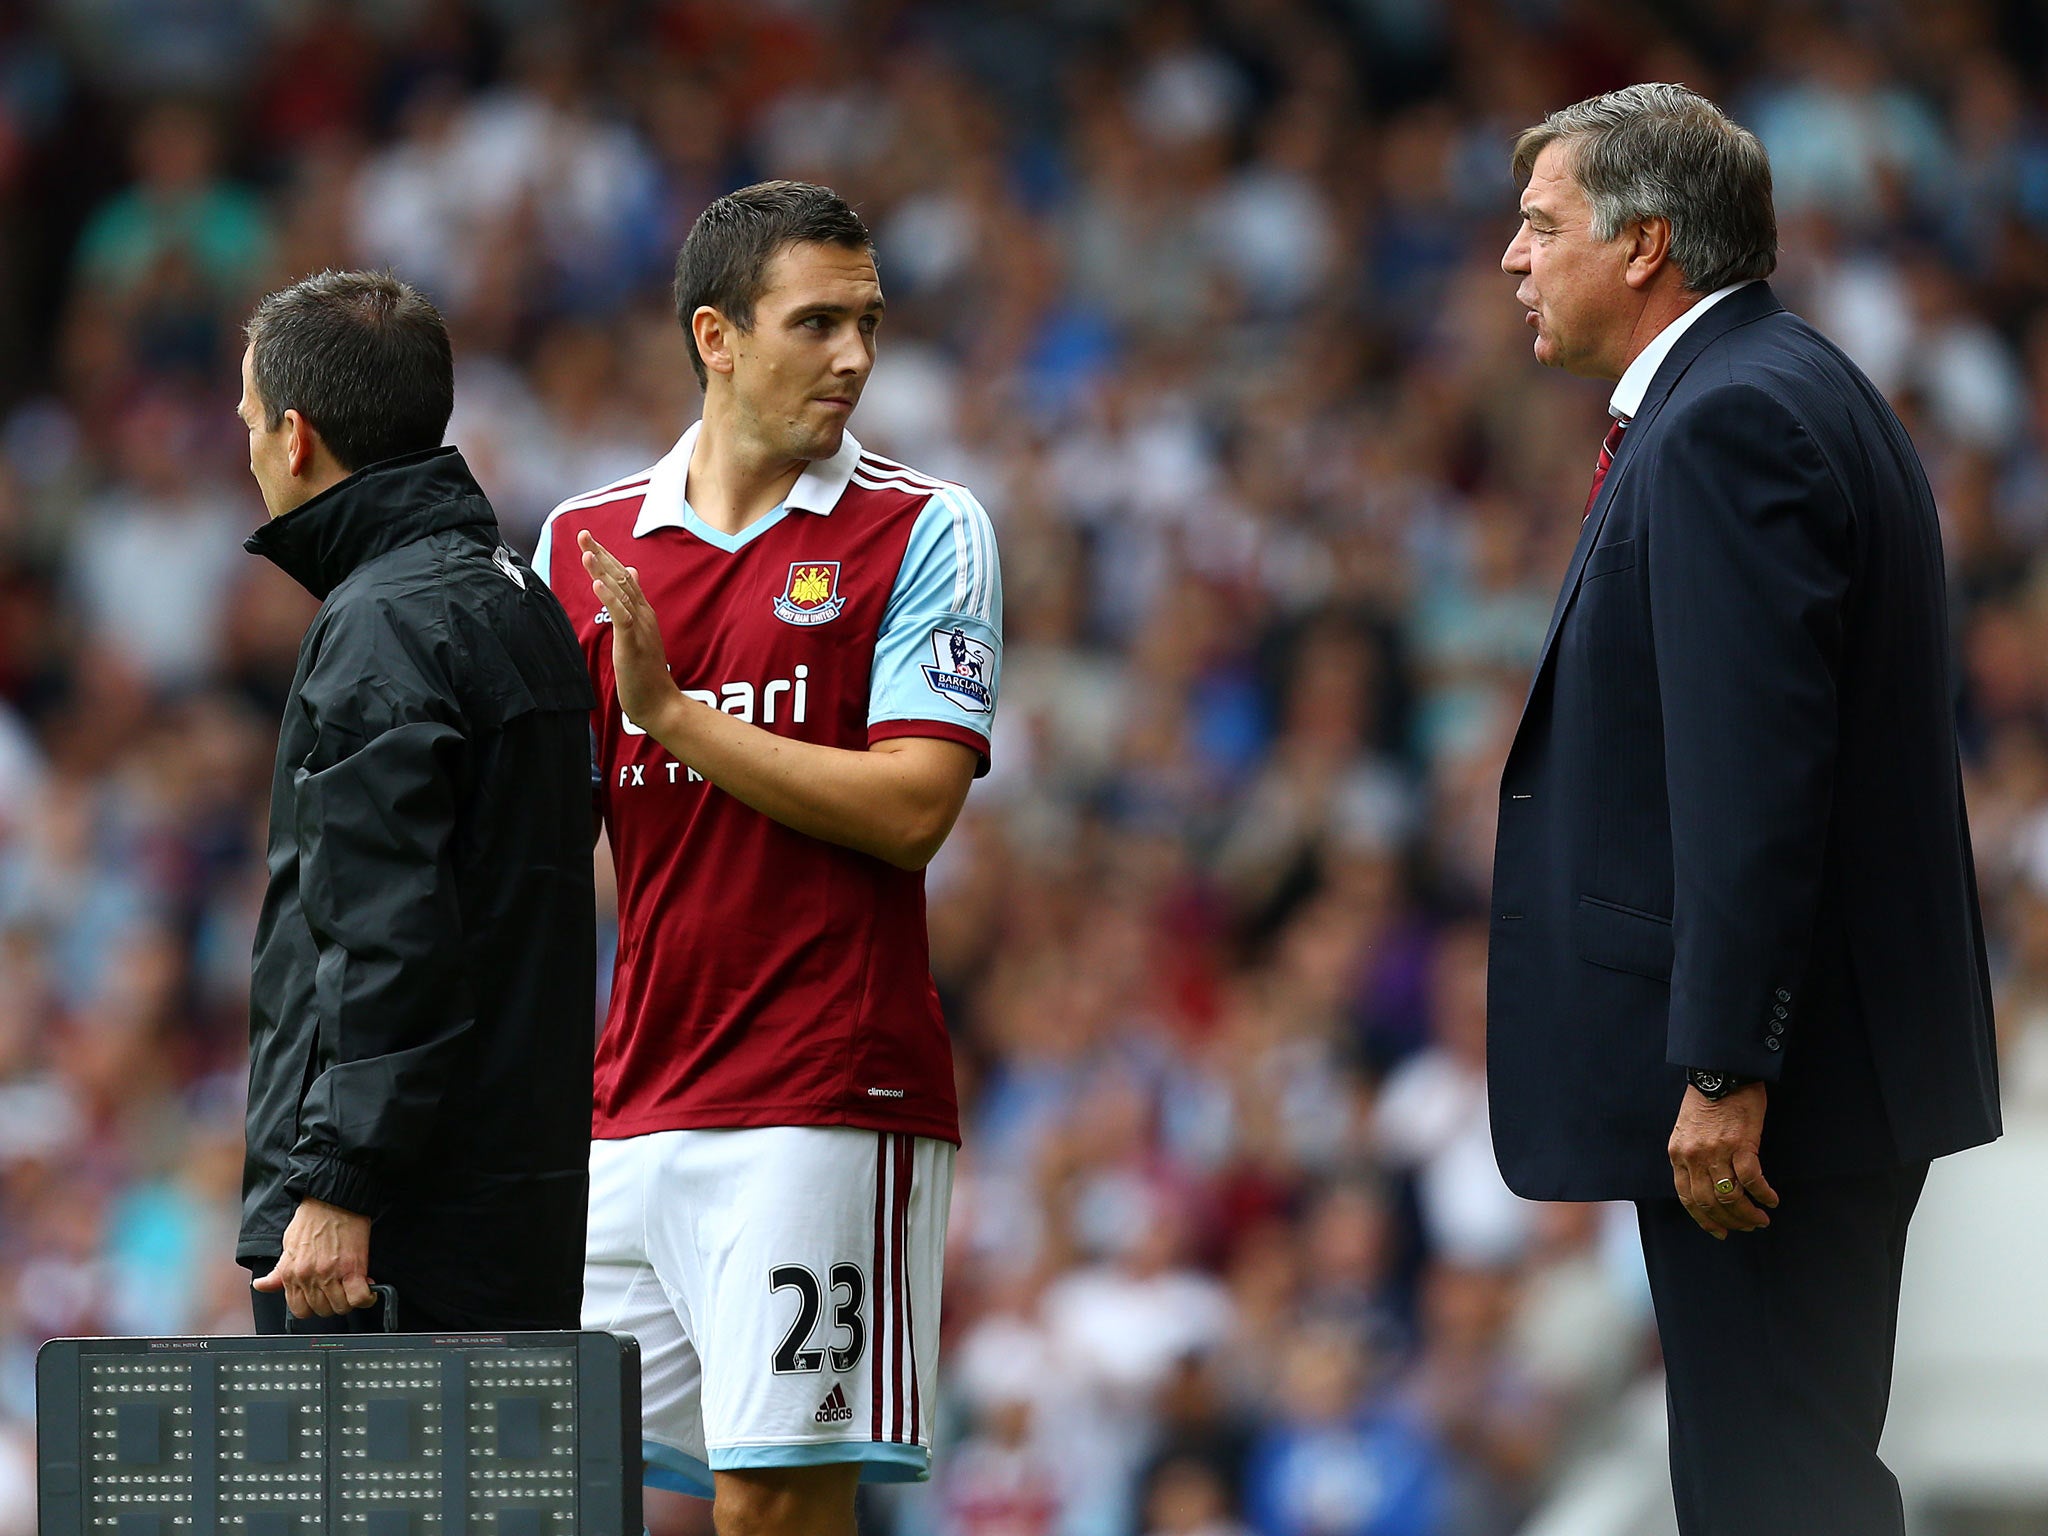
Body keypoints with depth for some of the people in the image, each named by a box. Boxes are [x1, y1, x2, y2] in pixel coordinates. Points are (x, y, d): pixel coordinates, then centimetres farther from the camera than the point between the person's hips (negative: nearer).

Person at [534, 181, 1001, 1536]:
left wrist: (674, 714, -12)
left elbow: (912, 810, -10)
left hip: (824, 1102, -5)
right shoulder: (583, 544, 13)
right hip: (631, 1106, 5)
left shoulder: (924, 532, 0)